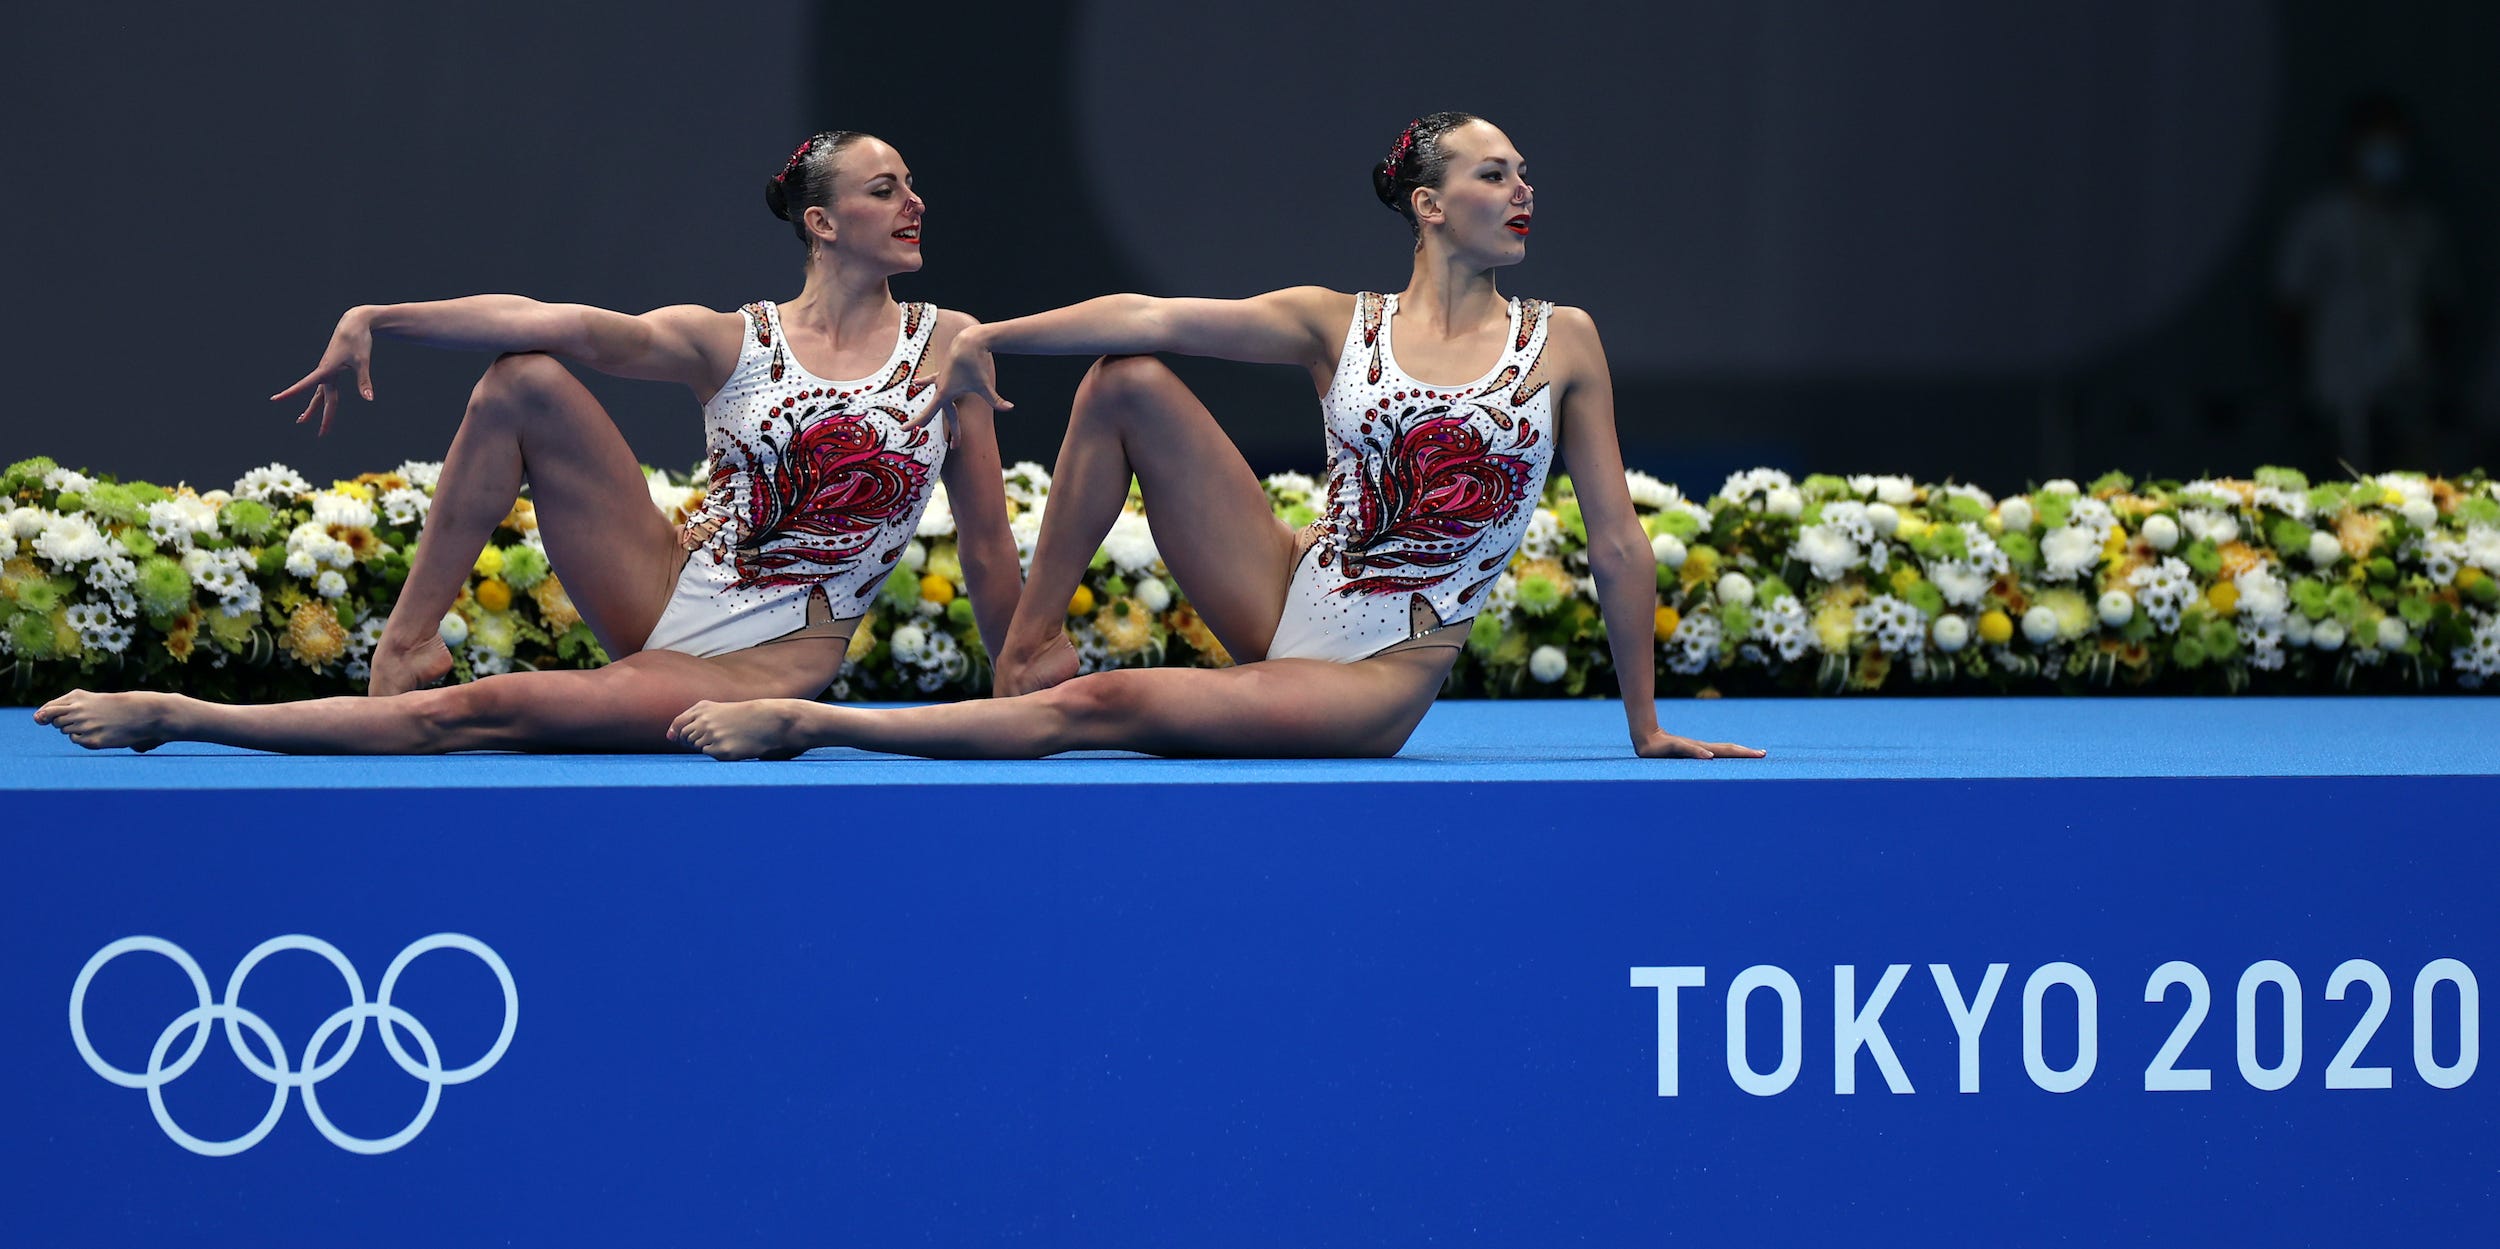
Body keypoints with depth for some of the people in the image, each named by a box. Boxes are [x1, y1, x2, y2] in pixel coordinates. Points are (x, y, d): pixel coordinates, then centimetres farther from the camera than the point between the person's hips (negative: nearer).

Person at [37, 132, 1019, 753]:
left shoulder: (948, 346, 0)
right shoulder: (732, 344, 2)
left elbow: (987, 543, 4)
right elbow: (556, 325, -9)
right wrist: (374, 322, -15)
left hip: (770, 664, -2)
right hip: (664, 593, 2)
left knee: (475, 715, -21)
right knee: (524, 380, -17)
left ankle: (180, 719, -15)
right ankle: (409, 636, -10)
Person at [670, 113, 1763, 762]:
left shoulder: (1561, 345, 0)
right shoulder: (1337, 326, 3)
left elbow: (1617, 542, 3)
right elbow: (1158, 319, -8)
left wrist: (1645, 726, 5)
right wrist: (993, 335, -18)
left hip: (1373, 683, -3)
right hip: (1283, 602, 3)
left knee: (1095, 710, -23)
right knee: (1126, 380, -14)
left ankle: (814, 724, -16)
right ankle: (1030, 644, -7)